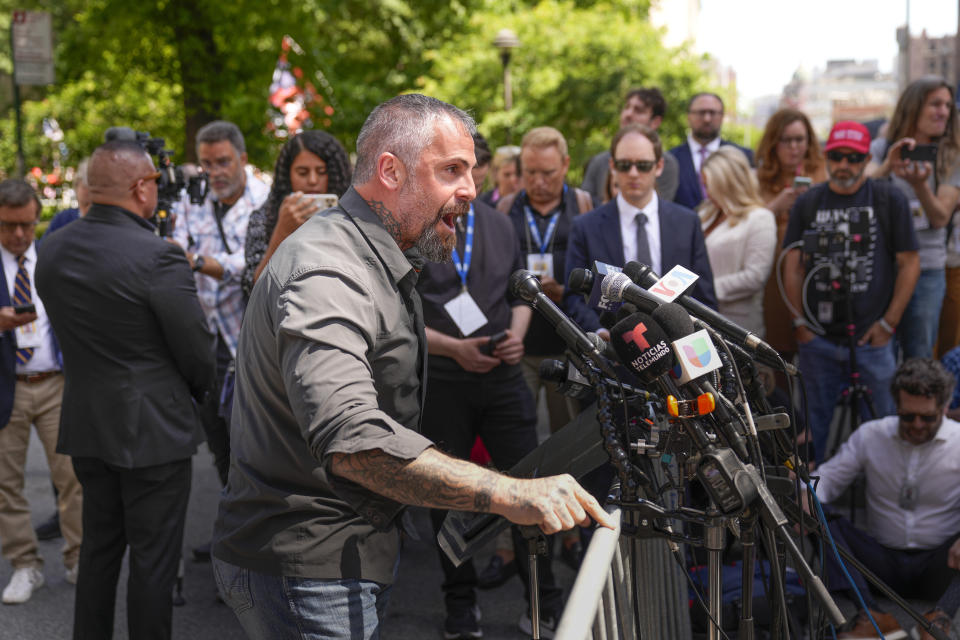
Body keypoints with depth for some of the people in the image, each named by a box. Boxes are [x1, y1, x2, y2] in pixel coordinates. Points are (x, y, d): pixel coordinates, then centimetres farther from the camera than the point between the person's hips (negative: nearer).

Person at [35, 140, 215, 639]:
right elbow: (197, 352, -14)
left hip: (85, 425, 7)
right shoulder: (158, 257, -21)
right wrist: (197, 392, 6)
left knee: (98, 547, 20)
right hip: (153, 429, -7)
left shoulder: (51, 251, 0)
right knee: (153, 556, 5)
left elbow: (69, 332, 9)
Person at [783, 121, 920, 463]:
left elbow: (909, 264, 0)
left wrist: (888, 323, -4)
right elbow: (793, 266, 8)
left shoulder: (889, 200, 1)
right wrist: (800, 322, 2)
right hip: (818, 339, 2)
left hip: (871, 337, -2)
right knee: (819, 422, 11)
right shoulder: (808, 203, 6)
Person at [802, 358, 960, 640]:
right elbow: (829, 476, 4)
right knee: (824, 521, -22)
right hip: (883, 562, 2)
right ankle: (875, 617, -37)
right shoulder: (870, 435, 4)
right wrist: (808, 497, -22)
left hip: (937, 568, -2)